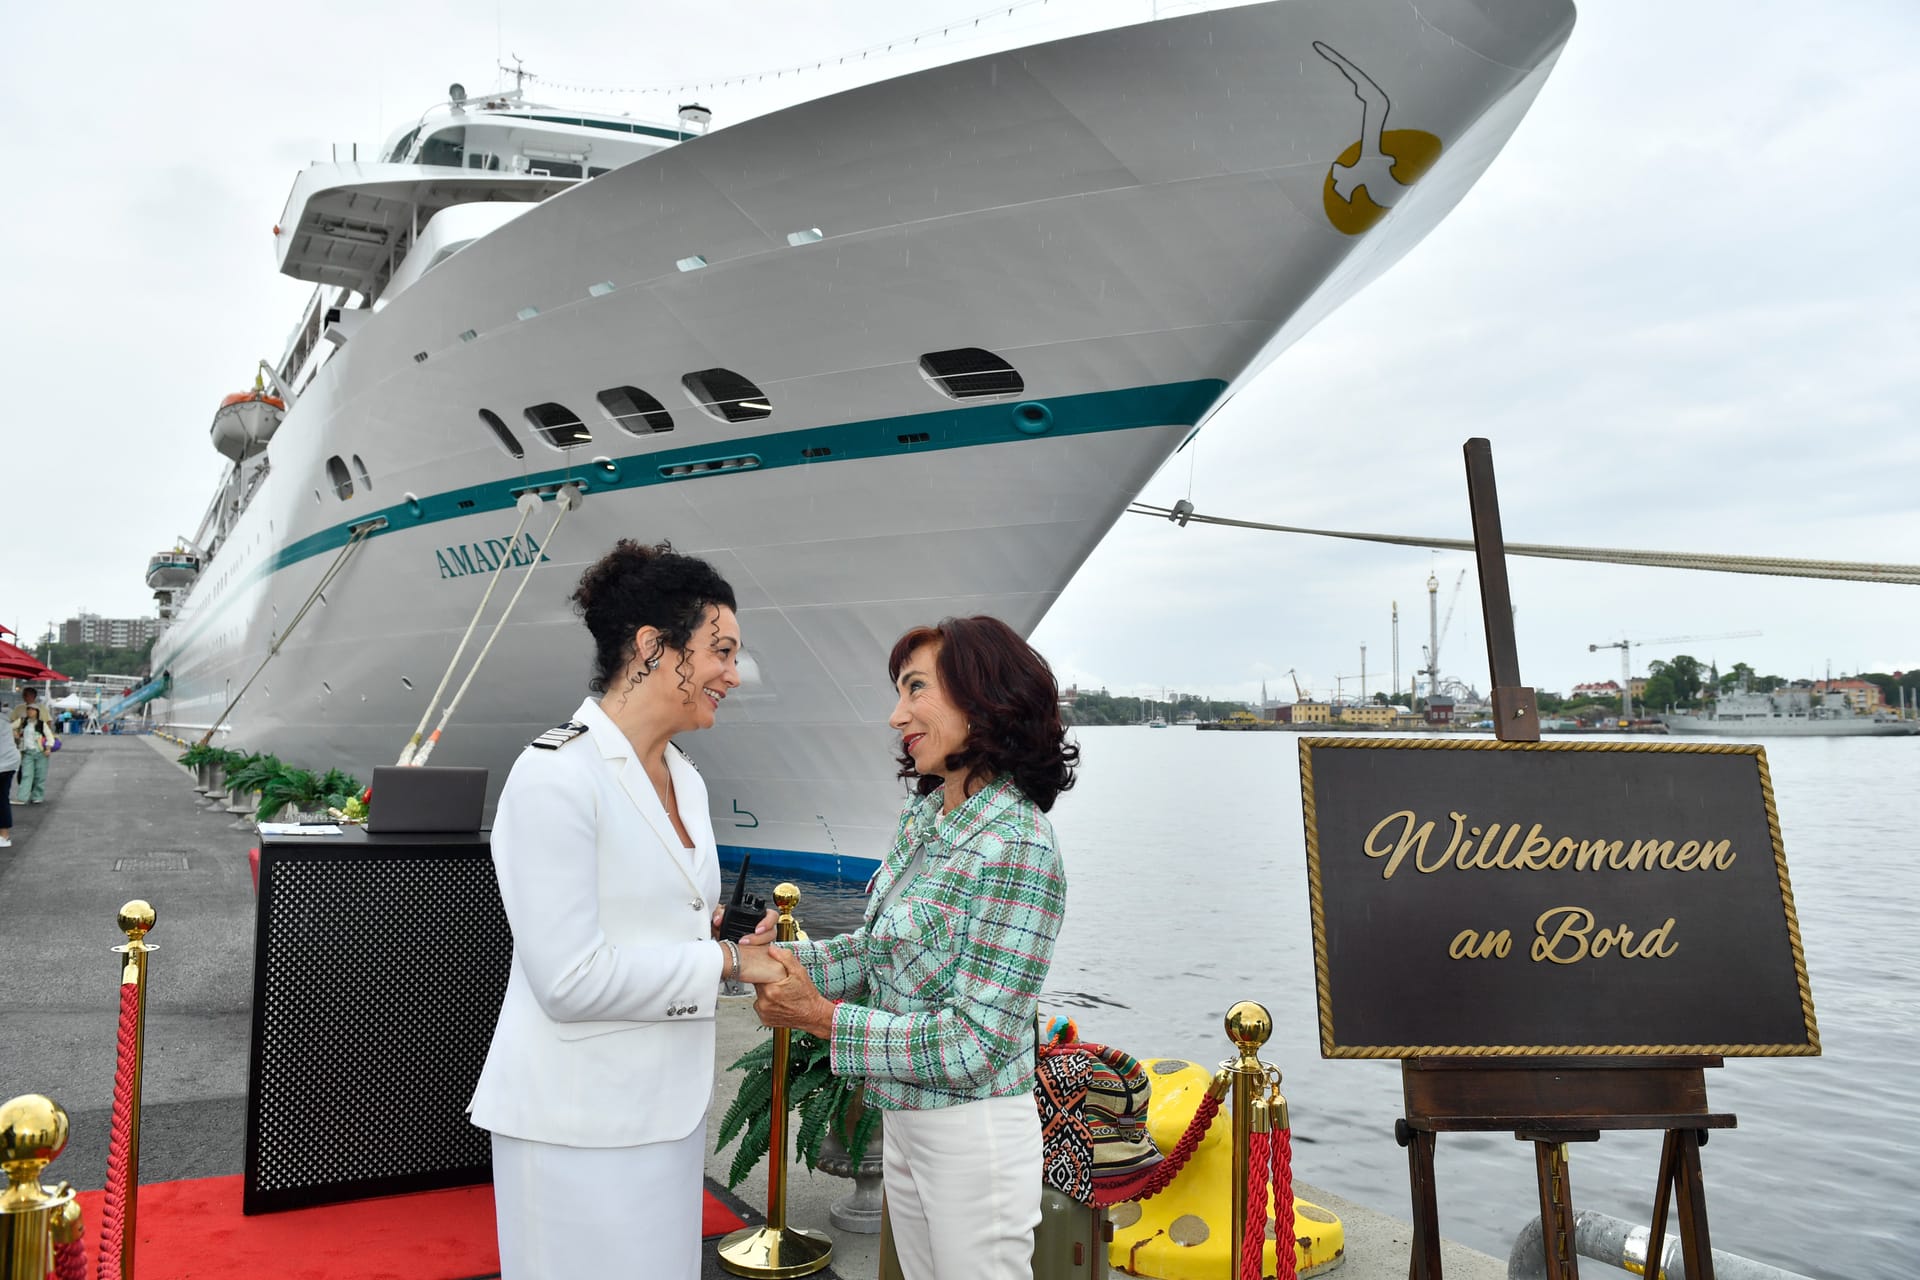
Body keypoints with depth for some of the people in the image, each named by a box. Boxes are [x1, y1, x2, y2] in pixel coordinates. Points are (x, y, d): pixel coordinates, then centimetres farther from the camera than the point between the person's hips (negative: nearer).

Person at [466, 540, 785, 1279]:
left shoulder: (684, 779, 8)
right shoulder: (554, 776, -18)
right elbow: (571, 977, -22)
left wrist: (735, 950, -3)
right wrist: (726, 963, -15)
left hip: (666, 1109, 8)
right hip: (579, 1125, -8)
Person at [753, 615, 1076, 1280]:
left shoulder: (1018, 850, -24)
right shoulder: (923, 815, 2)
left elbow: (975, 1045, -24)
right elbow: (876, 947, 11)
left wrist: (820, 1015, -20)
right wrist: (780, 960, -4)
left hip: (973, 1133, -8)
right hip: (903, 1124, 8)